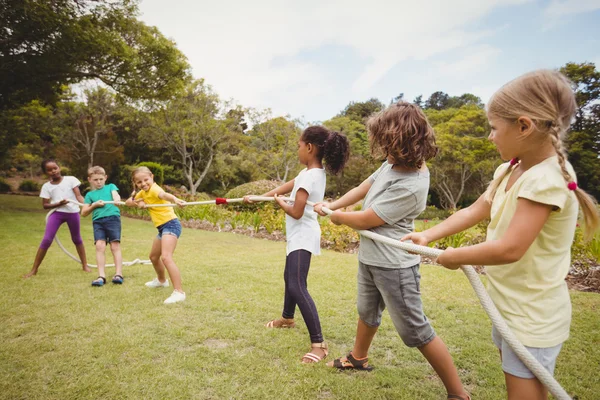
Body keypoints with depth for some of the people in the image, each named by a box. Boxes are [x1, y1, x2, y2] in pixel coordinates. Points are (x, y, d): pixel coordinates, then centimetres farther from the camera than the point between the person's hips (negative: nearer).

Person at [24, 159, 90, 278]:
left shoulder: (70, 179, 2)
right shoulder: (46, 186, 6)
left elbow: (78, 195, -5)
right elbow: (45, 205, 3)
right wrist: (58, 204, -16)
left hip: (73, 212, -1)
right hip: (56, 213, 1)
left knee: (77, 239, 12)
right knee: (46, 240, -6)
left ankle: (85, 265, 23)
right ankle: (34, 269, 5)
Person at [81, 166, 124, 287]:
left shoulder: (110, 187, 18)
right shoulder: (90, 194, 21)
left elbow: (116, 195, -4)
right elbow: (83, 213, 16)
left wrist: (117, 198, -28)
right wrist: (94, 205, -1)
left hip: (113, 218, -2)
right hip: (98, 221, 2)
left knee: (115, 246, -5)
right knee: (99, 246, -10)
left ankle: (118, 274, -4)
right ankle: (101, 276, -8)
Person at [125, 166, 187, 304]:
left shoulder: (154, 189, -17)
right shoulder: (143, 192, 11)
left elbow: (164, 195, -41)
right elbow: (127, 202, 18)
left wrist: (175, 199, -63)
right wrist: (137, 202, -5)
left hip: (171, 224, -10)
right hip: (162, 227, 10)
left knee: (166, 257, -26)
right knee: (154, 256, 27)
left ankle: (179, 292, -27)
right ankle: (161, 280, 52)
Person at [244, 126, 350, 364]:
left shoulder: (309, 176, -23)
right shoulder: (314, 172, 6)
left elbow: (296, 212, -23)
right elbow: (287, 186, 13)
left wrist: (279, 202, -2)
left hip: (303, 237, -11)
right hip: (299, 236, 11)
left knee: (297, 287, -19)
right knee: (289, 277, 26)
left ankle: (318, 343, -16)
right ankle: (287, 318, 48)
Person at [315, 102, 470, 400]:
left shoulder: (410, 186, -31)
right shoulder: (392, 164, -5)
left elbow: (364, 221, -23)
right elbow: (361, 189, 8)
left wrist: (337, 216, -5)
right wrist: (330, 205, -2)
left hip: (393, 267, -9)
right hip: (369, 259, 9)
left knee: (415, 332, 2)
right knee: (367, 313, 28)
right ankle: (358, 358, 53)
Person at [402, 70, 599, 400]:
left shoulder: (546, 178, -28)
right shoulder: (509, 170, -1)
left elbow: (509, 248, -32)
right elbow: (475, 211, 4)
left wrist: (453, 257, -19)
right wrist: (427, 236, -4)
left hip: (533, 314, -9)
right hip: (509, 304, 9)